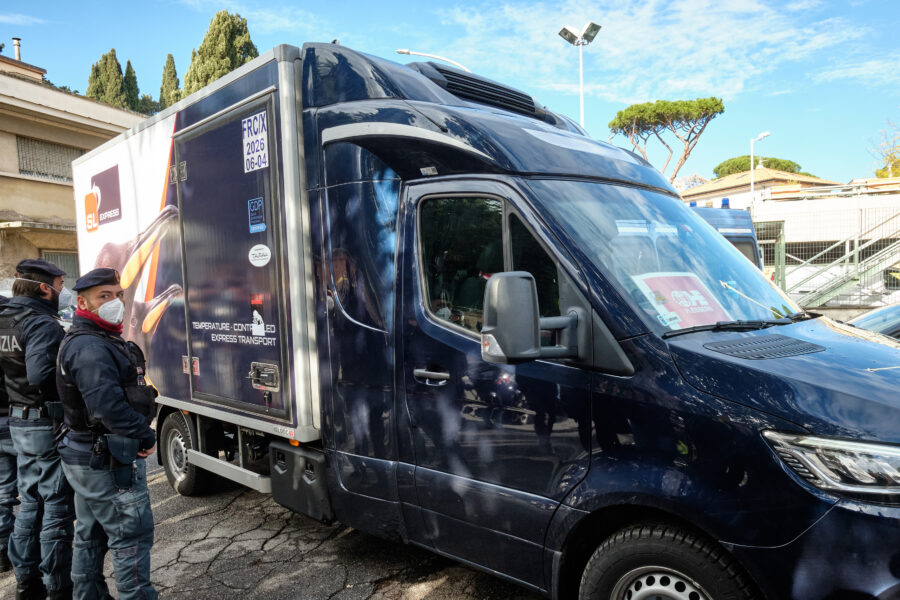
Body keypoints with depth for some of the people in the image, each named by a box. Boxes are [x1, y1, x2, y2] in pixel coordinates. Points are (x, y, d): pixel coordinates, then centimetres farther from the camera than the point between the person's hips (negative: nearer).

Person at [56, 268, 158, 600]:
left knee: (90, 537, 20)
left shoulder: (99, 340, 13)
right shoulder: (90, 348, -21)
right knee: (132, 535, -3)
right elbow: (109, 407, -30)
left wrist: (139, 434, 7)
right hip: (109, 462, -11)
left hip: (85, 455, 11)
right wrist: (146, 437, -19)